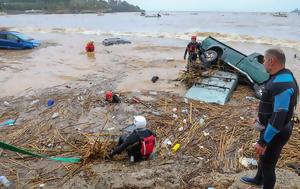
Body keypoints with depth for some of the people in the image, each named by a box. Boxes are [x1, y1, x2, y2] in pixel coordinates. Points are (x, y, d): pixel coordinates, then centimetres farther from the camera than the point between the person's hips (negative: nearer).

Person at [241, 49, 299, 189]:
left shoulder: (282, 84, -30)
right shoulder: (281, 77, 3)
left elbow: (279, 117, -32)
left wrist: (263, 142, -27)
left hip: (275, 133, -10)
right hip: (270, 128, 10)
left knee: (268, 164, 7)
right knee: (263, 156, 29)